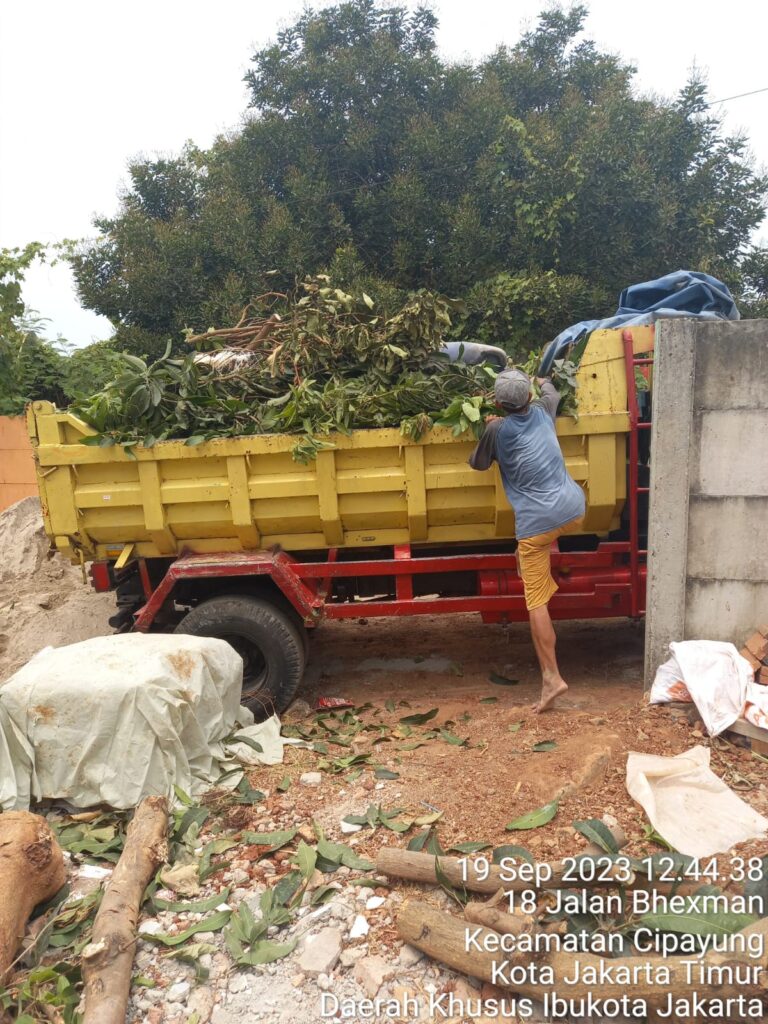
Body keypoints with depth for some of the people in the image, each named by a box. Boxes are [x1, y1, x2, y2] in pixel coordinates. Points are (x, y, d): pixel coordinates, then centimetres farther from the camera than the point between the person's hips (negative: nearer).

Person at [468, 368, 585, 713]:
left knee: (536, 601, 0)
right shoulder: (542, 411, 13)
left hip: (537, 522, -5)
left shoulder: (497, 429, -1)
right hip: (573, 510, 5)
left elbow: (478, 463, 15)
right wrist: (544, 381, 59)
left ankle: (551, 677, -2)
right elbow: (551, 392, 38)